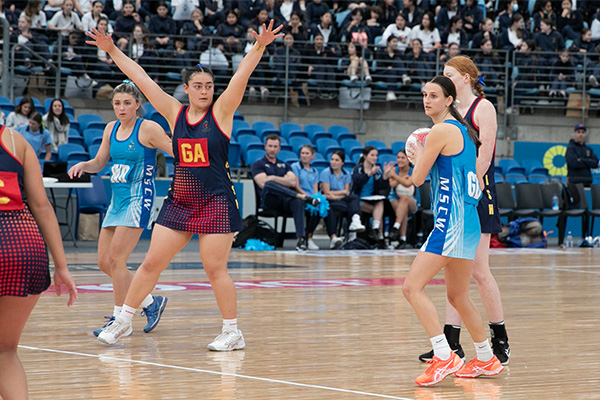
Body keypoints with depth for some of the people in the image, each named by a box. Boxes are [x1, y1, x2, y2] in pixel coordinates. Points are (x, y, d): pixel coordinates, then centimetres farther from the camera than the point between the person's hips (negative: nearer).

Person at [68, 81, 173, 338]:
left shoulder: (148, 129, -9)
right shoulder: (111, 129, 11)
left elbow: (178, 153, -7)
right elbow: (99, 162, 20)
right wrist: (82, 165, 0)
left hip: (138, 200, -8)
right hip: (117, 200, 8)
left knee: (116, 258, -14)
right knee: (104, 262, 7)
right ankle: (151, 302, 21)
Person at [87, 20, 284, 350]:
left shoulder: (221, 112, -3)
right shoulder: (175, 113, 6)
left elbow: (242, 76, -16)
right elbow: (141, 79, 5)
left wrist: (259, 47, -28)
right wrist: (112, 51, 4)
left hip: (216, 202, -4)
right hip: (179, 202, 4)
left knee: (215, 269, -3)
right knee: (151, 263, 7)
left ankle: (232, 332, 7)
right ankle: (123, 320, 18)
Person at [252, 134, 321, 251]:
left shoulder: (284, 166, 28)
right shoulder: (258, 165, 16)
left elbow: (293, 182, 9)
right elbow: (263, 184, -3)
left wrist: (274, 178, 1)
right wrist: (284, 180, 0)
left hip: (286, 200, 3)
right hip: (269, 200, -3)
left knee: (297, 202, -35)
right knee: (269, 184, -37)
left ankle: (301, 238, -47)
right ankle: (302, 196, -41)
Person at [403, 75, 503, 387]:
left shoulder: (440, 131, -12)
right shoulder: (463, 131, 16)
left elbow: (417, 178, -7)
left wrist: (418, 157, 14)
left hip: (451, 221, -10)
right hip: (468, 221, 10)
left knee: (412, 287, -14)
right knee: (457, 296, 21)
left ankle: (445, 357, -21)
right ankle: (486, 360, 31)